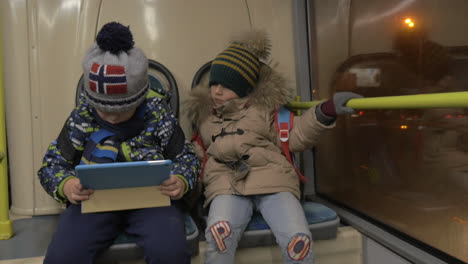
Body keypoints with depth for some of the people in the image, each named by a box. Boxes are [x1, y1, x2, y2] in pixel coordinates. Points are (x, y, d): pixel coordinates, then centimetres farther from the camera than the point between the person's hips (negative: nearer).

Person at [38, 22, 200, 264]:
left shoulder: (158, 114, -3)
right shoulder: (82, 116, 0)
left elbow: (186, 157, 6)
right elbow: (52, 163, 7)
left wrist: (181, 180, -18)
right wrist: (65, 185, -17)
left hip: (151, 197, -1)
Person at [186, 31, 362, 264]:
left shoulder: (265, 106, 15)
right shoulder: (203, 113, 22)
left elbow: (294, 137, 9)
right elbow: (196, 156, 30)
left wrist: (326, 111, -4)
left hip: (272, 180, 0)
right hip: (226, 184, 1)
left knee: (298, 239, -27)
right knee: (219, 234, -34)